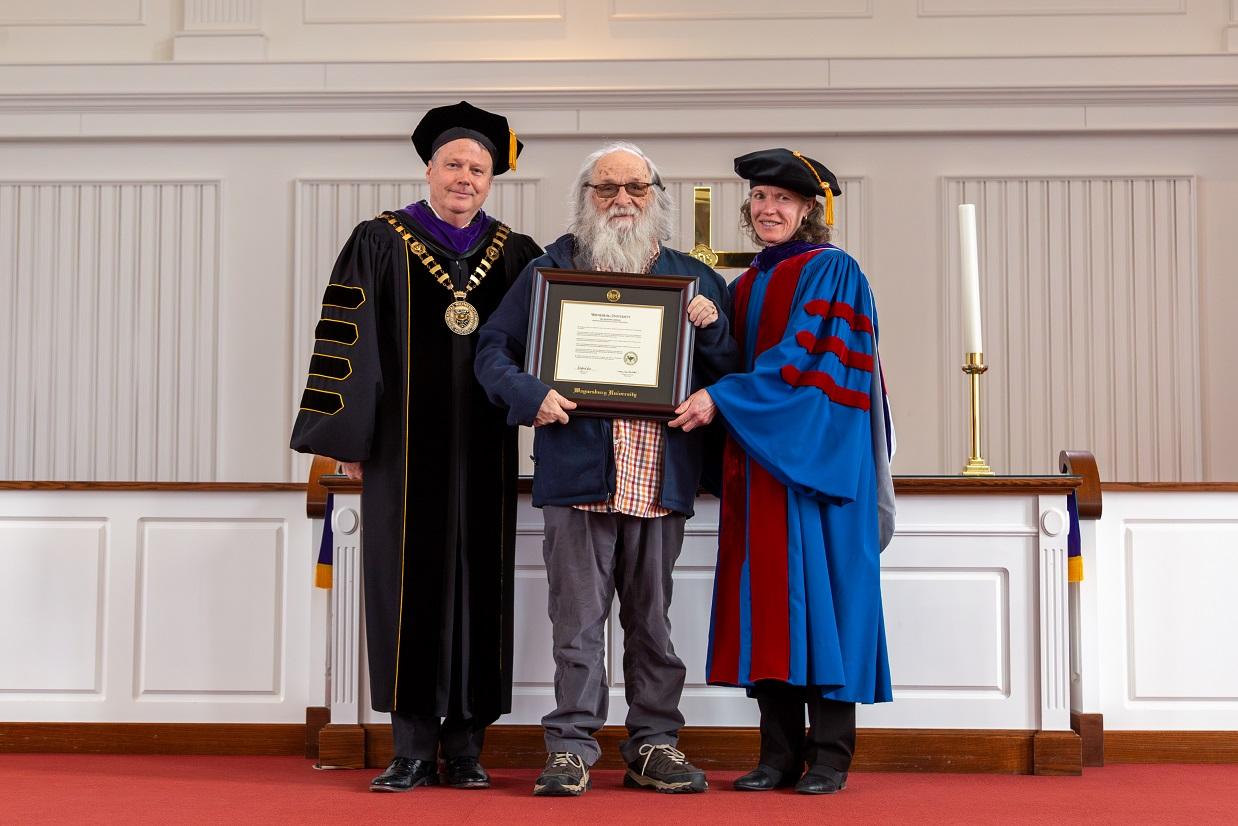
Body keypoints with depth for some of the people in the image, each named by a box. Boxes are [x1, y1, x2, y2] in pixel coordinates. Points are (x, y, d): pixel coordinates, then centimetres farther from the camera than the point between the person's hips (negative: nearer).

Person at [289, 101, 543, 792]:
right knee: (409, 586, -2)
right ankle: (414, 748, 4)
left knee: (479, 586, 3)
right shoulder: (381, 243, 5)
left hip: (484, 453, 2)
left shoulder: (517, 257, 11)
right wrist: (348, 436, -5)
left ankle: (466, 745, 10)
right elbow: (346, 343, 0)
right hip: (405, 450, -2)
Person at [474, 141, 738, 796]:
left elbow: (728, 375, 14)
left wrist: (711, 329, -6)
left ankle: (654, 744, 18)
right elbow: (493, 351, 6)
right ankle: (571, 748, 7)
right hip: (578, 472, -2)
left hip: (660, 477, 2)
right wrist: (532, 395, -12)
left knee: (652, 620, 9)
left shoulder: (693, 279, 14)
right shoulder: (549, 270, 8)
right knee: (578, 619, -1)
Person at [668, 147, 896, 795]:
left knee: (817, 583, -6)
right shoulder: (744, 287, 19)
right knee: (767, 591, 3)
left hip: (816, 456, -6)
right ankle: (779, 753, 8)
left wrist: (721, 398, -17)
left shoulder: (832, 272, -3)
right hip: (755, 456, 7)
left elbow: (800, 359, -14)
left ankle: (830, 753, 0)